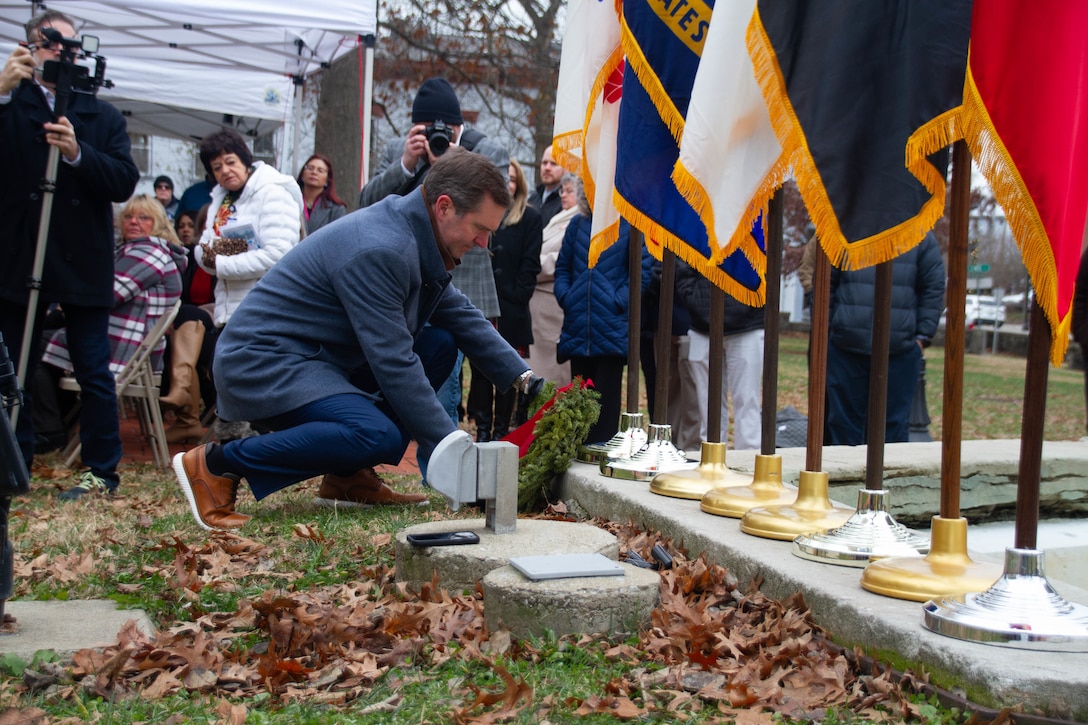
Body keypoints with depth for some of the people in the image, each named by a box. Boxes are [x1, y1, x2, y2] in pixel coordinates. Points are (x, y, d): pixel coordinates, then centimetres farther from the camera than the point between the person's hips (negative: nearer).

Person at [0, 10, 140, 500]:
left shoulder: (104, 117, 9)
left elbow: (125, 183, -3)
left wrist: (78, 153, -19)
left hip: (83, 263, 0)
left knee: (94, 374, 2)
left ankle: (101, 471, 10)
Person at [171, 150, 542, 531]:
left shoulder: (413, 236, 6)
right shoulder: (378, 251, -25)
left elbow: (462, 314, 16)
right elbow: (394, 363, -25)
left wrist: (524, 378, 8)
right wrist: (450, 443, -20)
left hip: (316, 358, 10)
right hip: (264, 361, -10)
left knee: (441, 342, 4)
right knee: (380, 437, -30)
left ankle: (347, 477, 4)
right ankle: (217, 463, -14)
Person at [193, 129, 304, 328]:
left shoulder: (273, 193, -8)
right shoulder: (219, 199, 17)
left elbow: (277, 255, -20)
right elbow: (201, 252, 12)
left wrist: (221, 264, -12)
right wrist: (210, 253, -12)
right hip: (228, 313, 7)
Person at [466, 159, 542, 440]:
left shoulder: (529, 218, 4)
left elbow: (530, 265, -1)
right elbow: (465, 256, 7)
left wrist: (514, 296, -10)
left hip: (511, 311, -2)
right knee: (480, 370, 5)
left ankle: (501, 431, 11)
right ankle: (482, 430, 12)